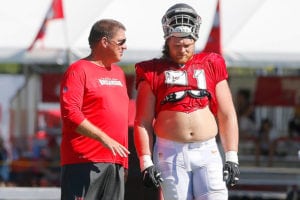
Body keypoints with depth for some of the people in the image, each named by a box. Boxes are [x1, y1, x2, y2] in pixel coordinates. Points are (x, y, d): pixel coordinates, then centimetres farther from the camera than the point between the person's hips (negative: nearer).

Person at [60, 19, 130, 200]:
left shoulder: (119, 73, 21)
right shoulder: (79, 70, -4)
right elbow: (70, 112, -15)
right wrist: (104, 138, -21)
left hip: (116, 163, 8)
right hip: (84, 162, -8)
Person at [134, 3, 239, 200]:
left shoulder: (211, 66, 12)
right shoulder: (153, 72, 6)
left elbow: (227, 116, 11)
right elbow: (143, 122, 4)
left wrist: (232, 157, 3)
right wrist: (146, 162, -6)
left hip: (207, 152, 1)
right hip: (170, 154, -1)